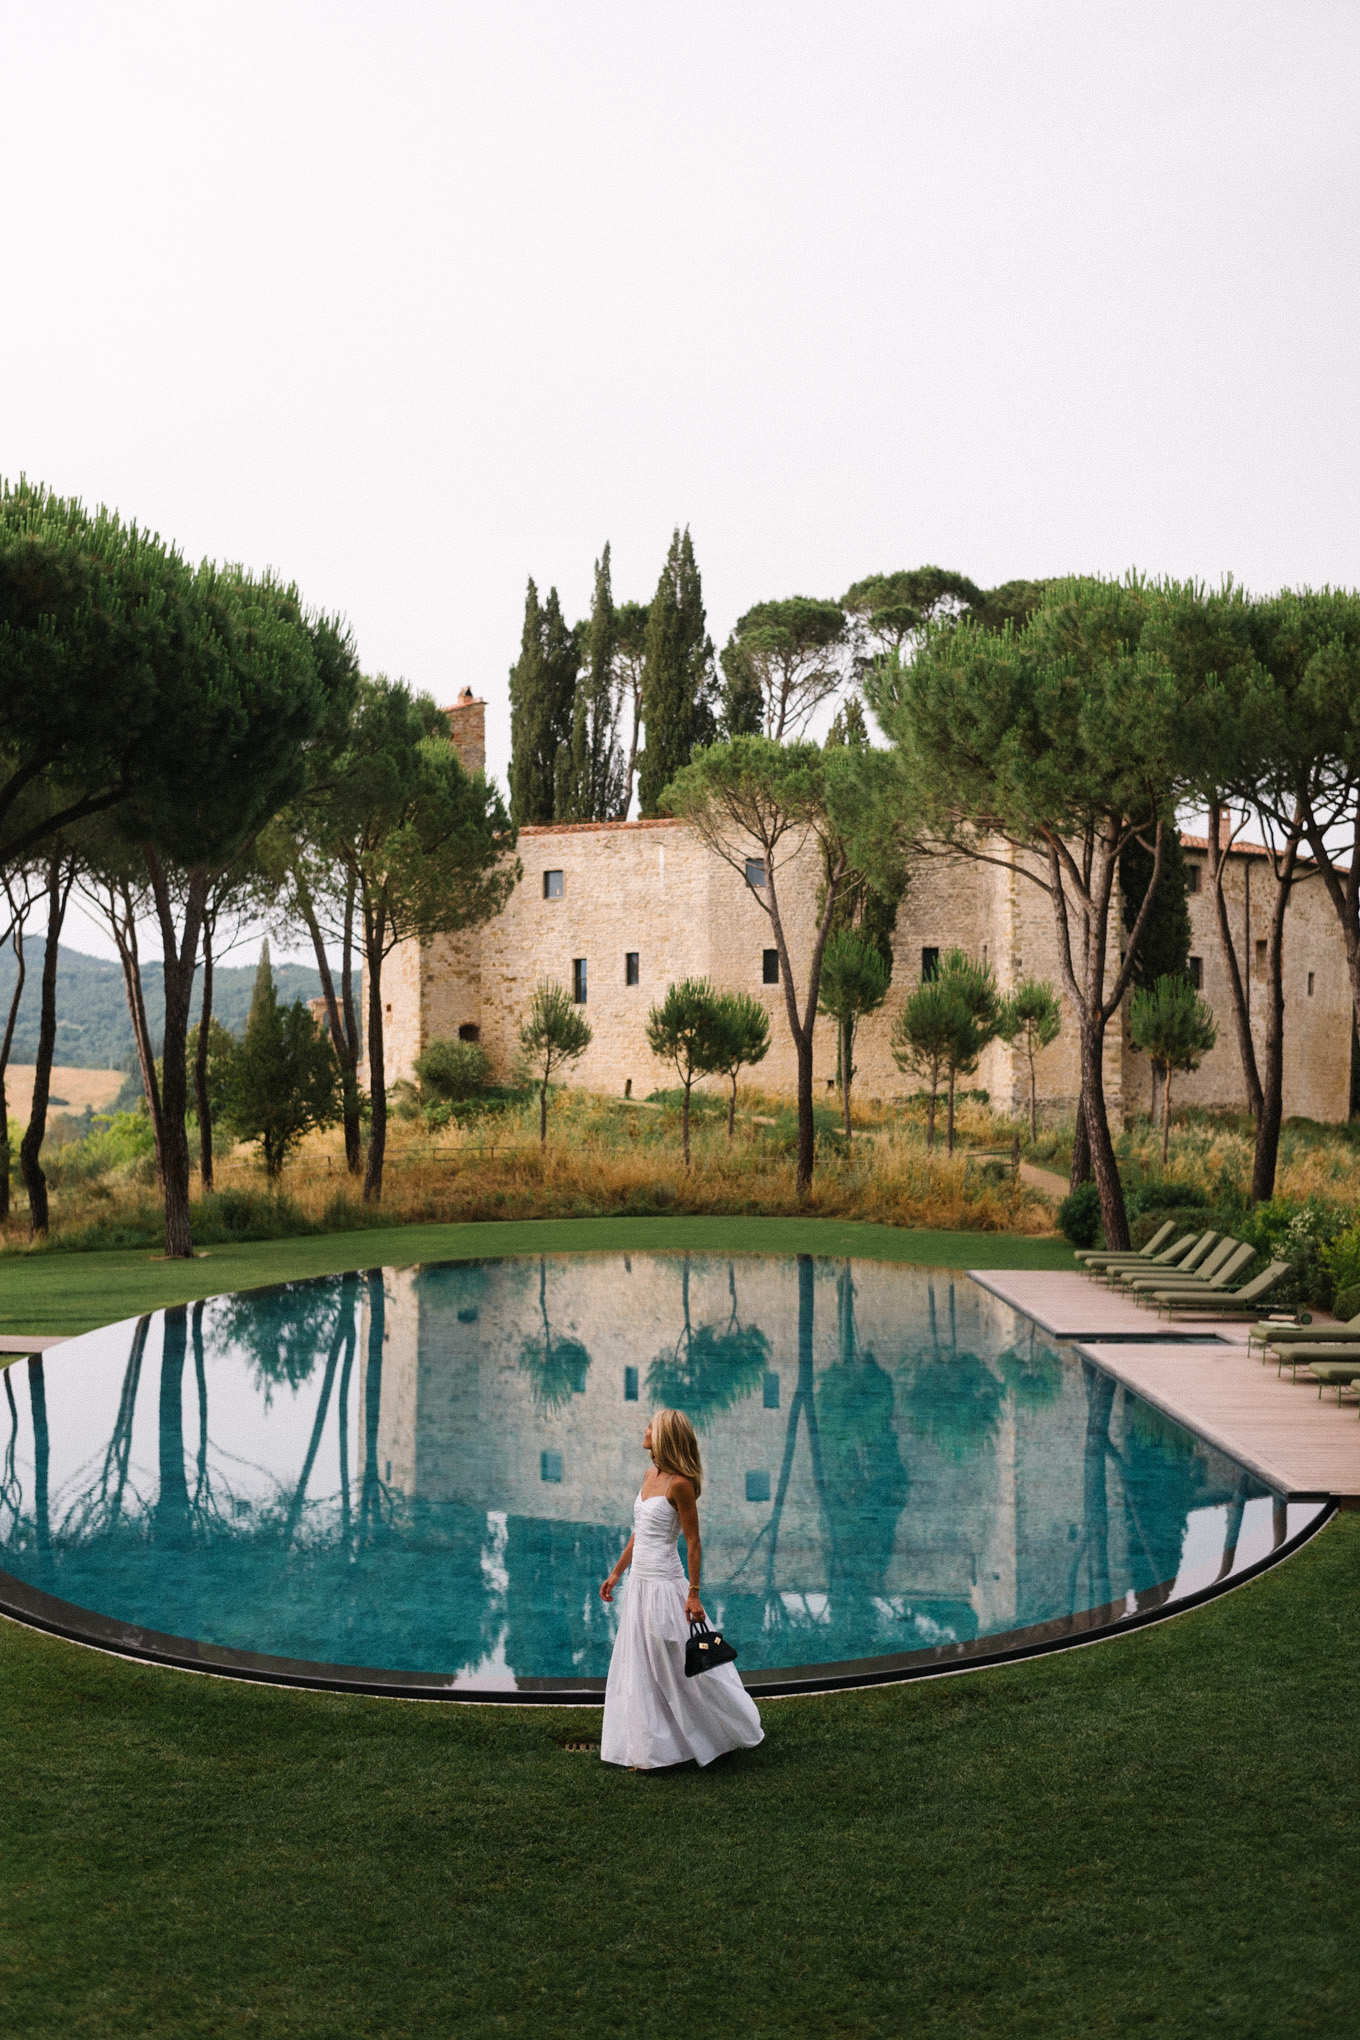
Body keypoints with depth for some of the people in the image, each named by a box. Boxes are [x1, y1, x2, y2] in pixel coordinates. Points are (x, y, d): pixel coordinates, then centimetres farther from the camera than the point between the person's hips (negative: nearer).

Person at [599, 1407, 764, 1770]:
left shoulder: (679, 1484, -17)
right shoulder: (651, 1474, 8)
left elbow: (693, 1543, -15)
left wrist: (694, 1594, -17)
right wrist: (616, 1573, 20)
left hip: (664, 1586, -9)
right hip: (639, 1584, 9)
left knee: (685, 1665, 2)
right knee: (640, 1670, 13)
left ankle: (735, 1729, 18)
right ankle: (650, 1752, 22)